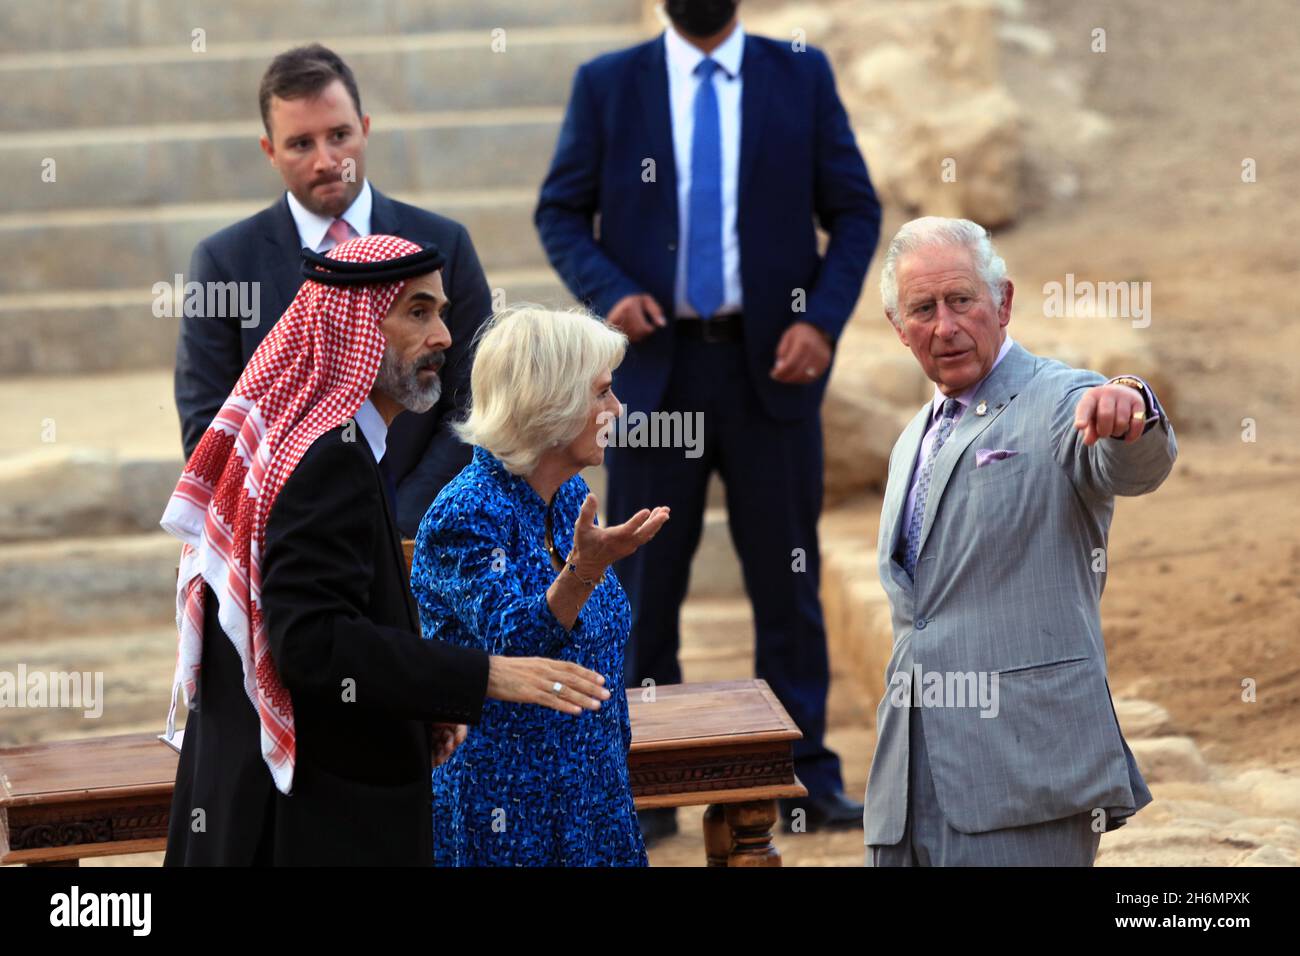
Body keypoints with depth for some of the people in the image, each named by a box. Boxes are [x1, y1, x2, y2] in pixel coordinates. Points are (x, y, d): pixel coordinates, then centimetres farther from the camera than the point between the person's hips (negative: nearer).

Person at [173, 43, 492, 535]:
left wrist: (396, 527, -4)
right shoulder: (224, 261, 5)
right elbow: (209, 431, 3)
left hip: (415, 544, 1)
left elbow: (473, 409, 6)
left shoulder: (443, 246, 8)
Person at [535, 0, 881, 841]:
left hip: (771, 363, 0)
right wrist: (608, 292, -13)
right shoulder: (607, 85, 2)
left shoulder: (801, 76, 3)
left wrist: (824, 319, -9)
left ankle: (806, 780, 13)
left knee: (788, 575, 5)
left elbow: (854, 210, 4)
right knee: (644, 582, 4)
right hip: (656, 362, 0)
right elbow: (561, 213, 5)